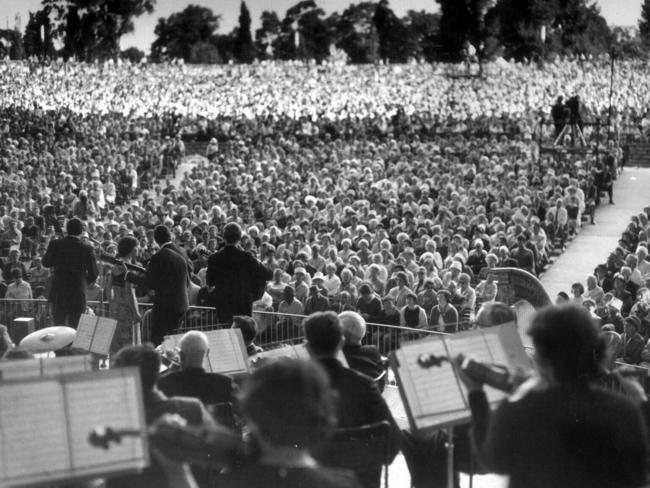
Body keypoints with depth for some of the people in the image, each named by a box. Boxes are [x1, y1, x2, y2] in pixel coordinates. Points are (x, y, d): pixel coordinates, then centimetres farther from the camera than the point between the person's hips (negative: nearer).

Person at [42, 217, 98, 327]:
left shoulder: (55, 244, -4)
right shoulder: (87, 248, -8)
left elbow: (46, 263, 9)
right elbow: (93, 273, -3)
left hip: (58, 293, 1)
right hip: (78, 293, -1)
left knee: (59, 327, 8)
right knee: (75, 328, 5)